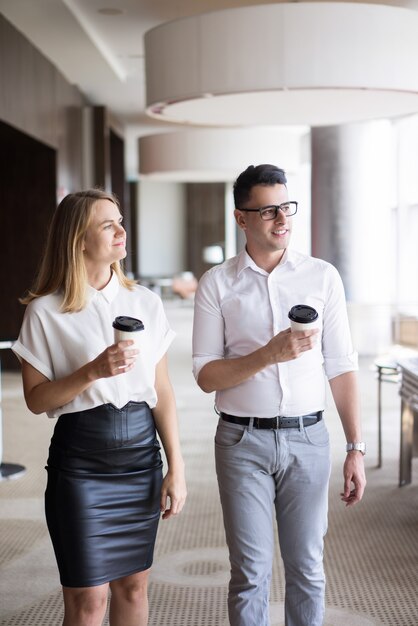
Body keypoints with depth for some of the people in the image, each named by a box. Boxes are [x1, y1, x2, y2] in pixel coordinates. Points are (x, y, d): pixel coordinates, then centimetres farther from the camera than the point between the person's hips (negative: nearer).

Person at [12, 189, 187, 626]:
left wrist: (176, 467, 2)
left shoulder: (145, 302, 5)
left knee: (133, 584, 12)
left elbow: (162, 391, 5)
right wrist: (93, 372, -20)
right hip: (80, 460, -3)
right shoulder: (46, 311, -5)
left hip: (141, 451, 3)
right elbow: (35, 398, -4)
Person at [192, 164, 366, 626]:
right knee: (251, 572, 7)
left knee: (307, 569, 10)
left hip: (307, 437, 1)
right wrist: (270, 354, -19)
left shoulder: (323, 277, 2)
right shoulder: (217, 284, -1)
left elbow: (341, 367, 2)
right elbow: (206, 376, -4)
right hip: (242, 440, -1)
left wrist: (355, 448, -2)